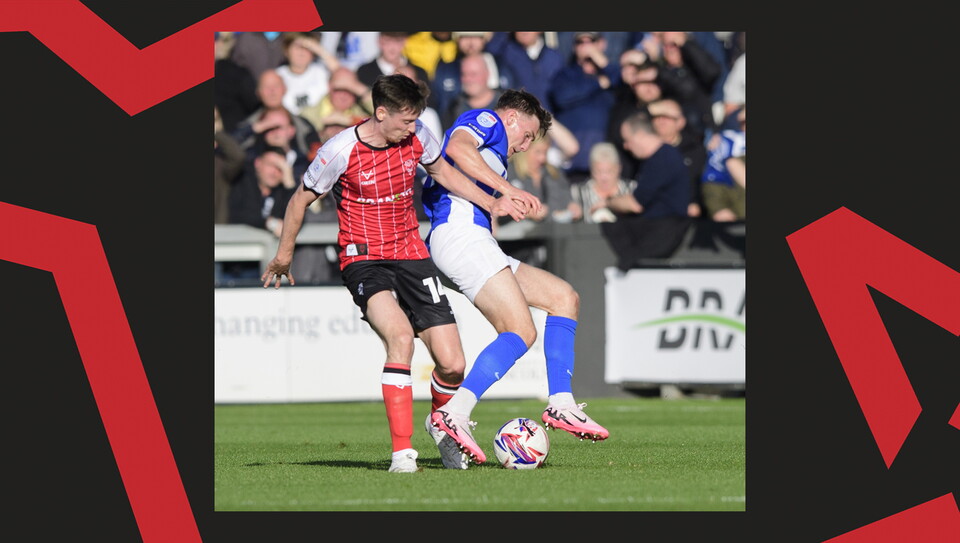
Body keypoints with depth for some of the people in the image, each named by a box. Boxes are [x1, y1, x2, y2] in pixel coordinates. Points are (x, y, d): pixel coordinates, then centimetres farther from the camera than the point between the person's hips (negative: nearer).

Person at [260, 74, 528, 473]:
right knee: (400, 336, -33)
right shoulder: (341, 151, -15)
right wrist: (283, 256, 11)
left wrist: (491, 204, 13)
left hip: (411, 255, 4)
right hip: (363, 259, -4)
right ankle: (402, 451, -28)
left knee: (452, 365, -6)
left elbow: (443, 172, 20)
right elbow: (301, 199, 1)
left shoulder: (417, 137, -3)